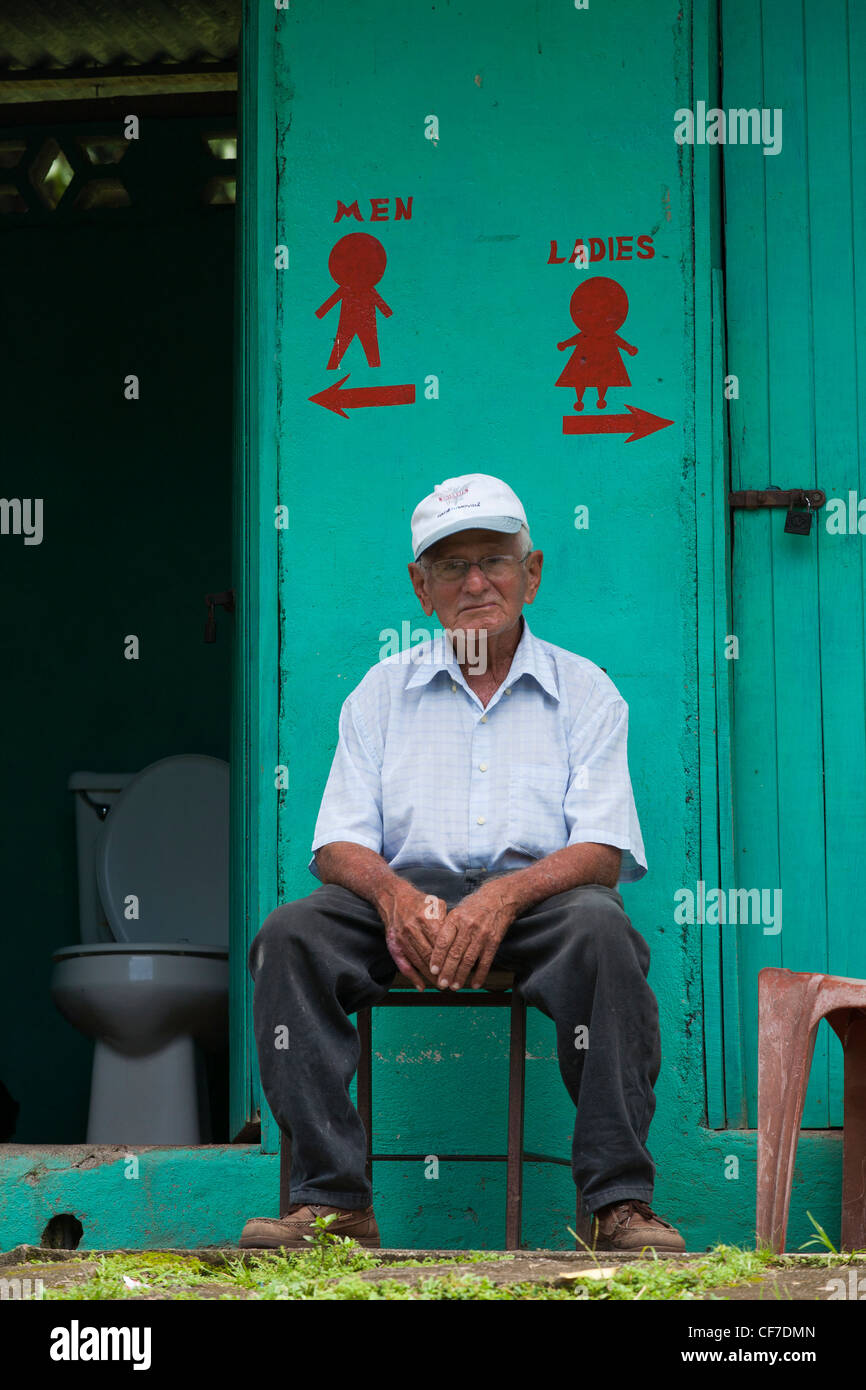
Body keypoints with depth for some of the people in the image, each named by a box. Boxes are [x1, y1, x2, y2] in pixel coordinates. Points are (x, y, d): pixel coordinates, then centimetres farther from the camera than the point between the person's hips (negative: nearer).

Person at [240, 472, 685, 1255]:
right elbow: (339, 846, 8)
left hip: (538, 893, -2)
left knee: (601, 929, -35)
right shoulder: (383, 691, 17)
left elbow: (601, 852, -1)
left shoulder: (585, 691, 12)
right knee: (291, 935, -27)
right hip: (406, 894, 2)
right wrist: (395, 894, -17)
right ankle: (334, 1201, -29)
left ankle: (620, 1204, -34)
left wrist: (503, 896, -21)